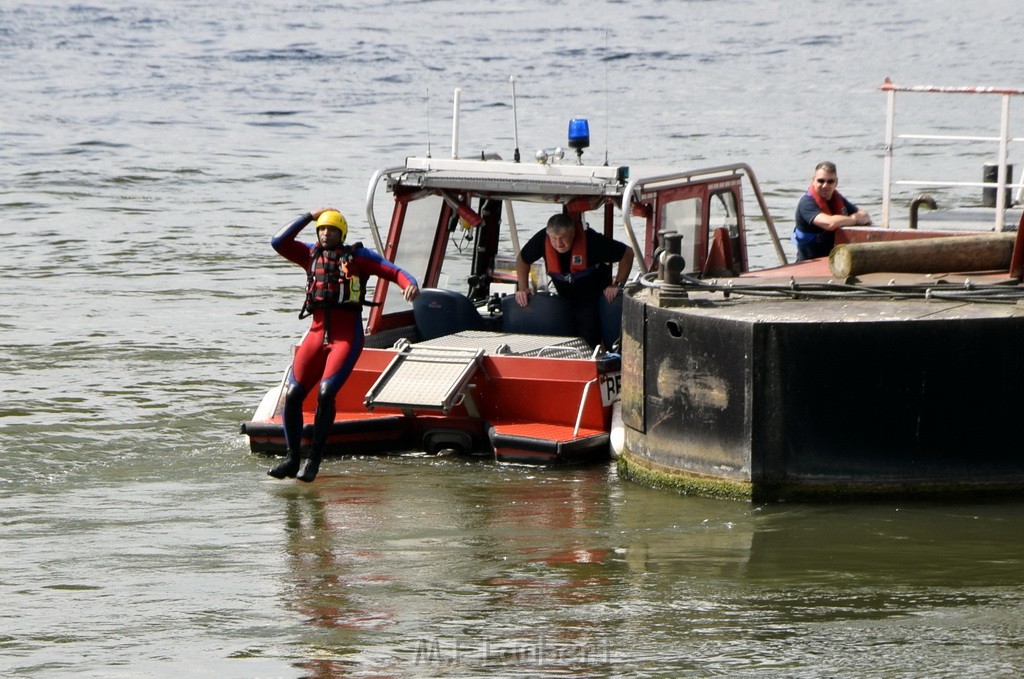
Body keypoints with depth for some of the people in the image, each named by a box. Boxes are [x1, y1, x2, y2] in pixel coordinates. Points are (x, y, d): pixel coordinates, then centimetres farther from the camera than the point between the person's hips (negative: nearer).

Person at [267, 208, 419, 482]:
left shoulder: (357, 256, 6)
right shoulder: (311, 254, 16)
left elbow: (393, 271, 0)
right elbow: (279, 242, 5)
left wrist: (410, 284, -21)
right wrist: (309, 217, 6)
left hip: (347, 336, -4)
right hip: (317, 333, 4)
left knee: (326, 392, -22)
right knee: (292, 393, -6)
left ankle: (314, 460, -14)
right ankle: (292, 459, 5)